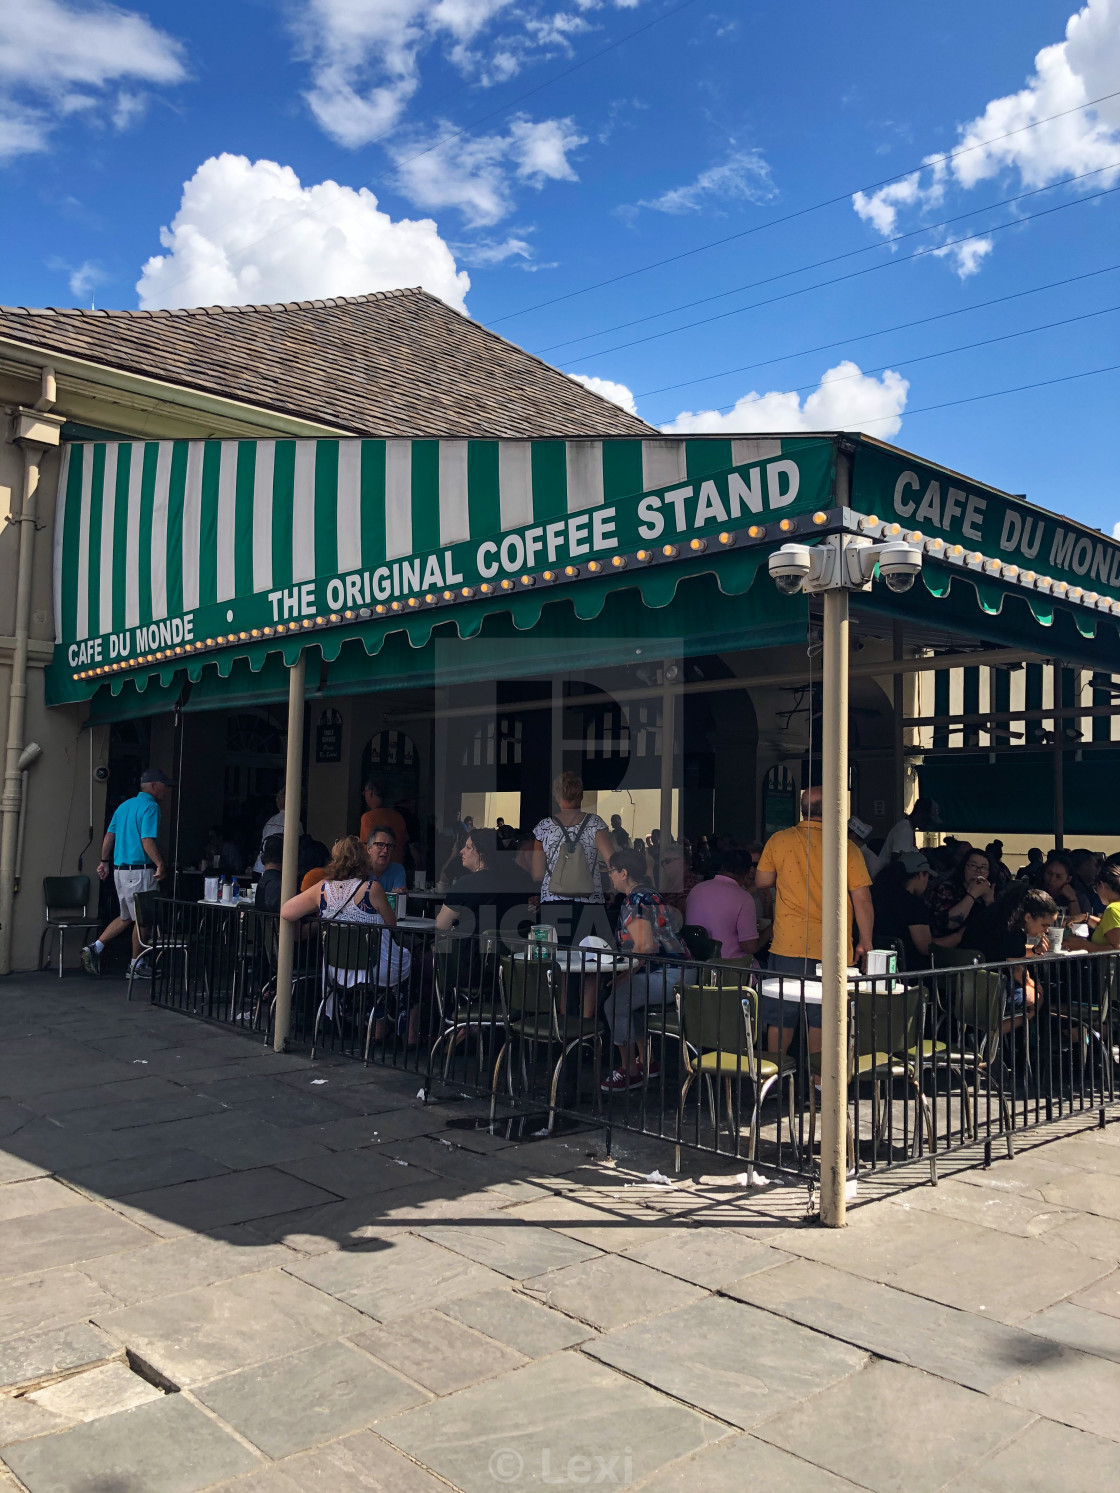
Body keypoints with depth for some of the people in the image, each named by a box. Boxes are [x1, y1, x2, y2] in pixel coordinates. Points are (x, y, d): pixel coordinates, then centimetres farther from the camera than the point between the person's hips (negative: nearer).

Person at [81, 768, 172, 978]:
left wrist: (104, 862, 21)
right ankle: (135, 965, 11)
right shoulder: (150, 807, -12)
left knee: (127, 917, 18)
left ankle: (95, 947, 8)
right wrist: (160, 865, -20)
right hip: (139, 870, -9)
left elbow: (109, 837, 15)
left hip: (120, 869, 9)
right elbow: (147, 841, -21)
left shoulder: (124, 805, 15)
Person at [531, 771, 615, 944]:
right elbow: (612, 859, -8)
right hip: (590, 904, -1)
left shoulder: (544, 827, 7)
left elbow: (537, 875, 7)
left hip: (552, 904, 1)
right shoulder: (595, 823, 3)